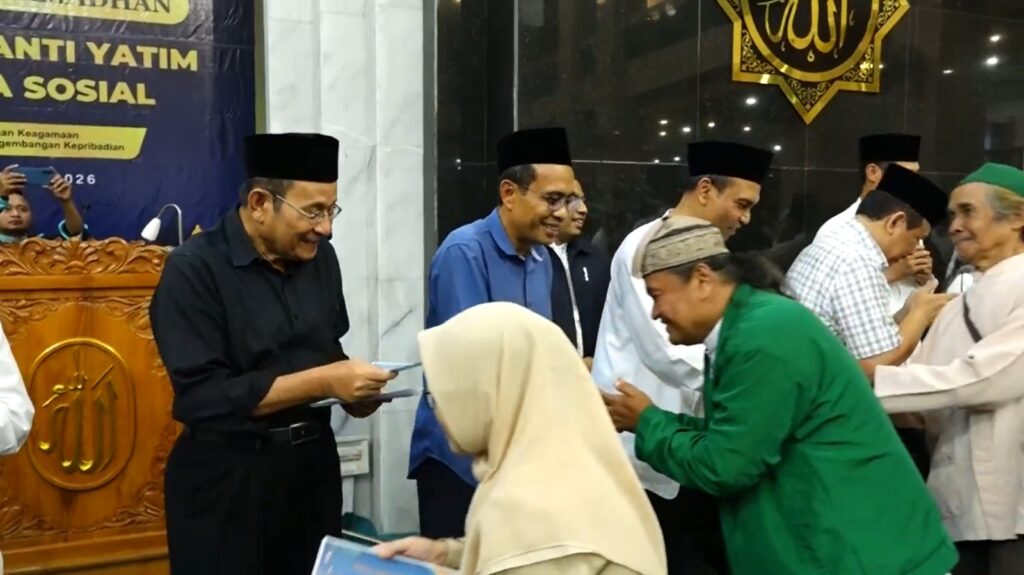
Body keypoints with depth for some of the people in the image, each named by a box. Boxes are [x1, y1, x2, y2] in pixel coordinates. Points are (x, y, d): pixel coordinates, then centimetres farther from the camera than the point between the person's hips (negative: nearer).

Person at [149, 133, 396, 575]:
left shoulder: (319, 257, 4)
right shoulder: (194, 268, -15)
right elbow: (204, 397, -21)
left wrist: (354, 392, -8)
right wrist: (322, 382, -23)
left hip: (314, 461, 6)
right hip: (227, 477, -5)